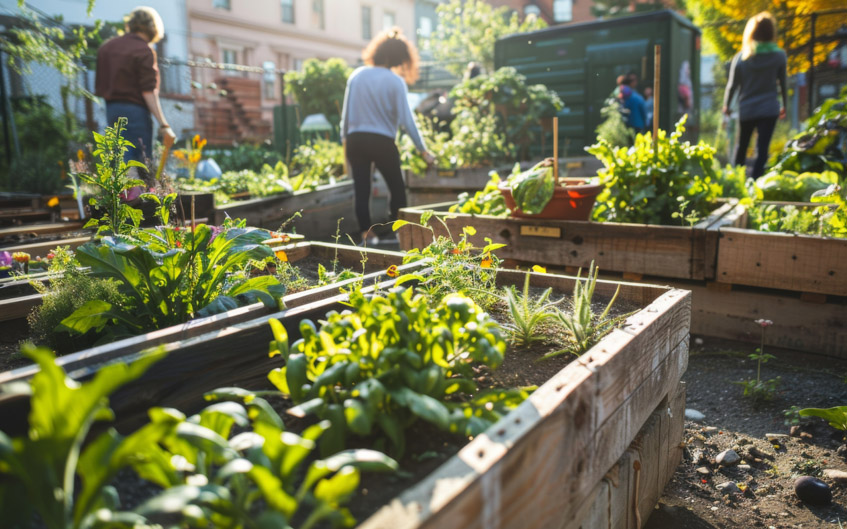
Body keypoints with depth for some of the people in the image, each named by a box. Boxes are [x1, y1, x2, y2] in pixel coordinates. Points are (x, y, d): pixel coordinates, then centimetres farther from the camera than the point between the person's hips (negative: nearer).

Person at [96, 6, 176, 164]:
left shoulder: (107, 46, 15)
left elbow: (99, 87, 14)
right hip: (135, 111, -8)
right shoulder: (144, 50, -8)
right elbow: (149, 91, -16)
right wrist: (163, 125, -18)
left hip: (111, 109, 8)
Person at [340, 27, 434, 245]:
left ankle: (366, 234, 9)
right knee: (397, 188, 12)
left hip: (355, 139, 3)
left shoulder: (356, 75, 4)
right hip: (382, 141, -3)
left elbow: (346, 112, 7)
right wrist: (423, 150, -3)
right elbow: (406, 119, -8)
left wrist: (344, 139, 18)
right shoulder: (395, 81, -7)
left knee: (361, 189, 8)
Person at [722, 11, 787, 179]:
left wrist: (726, 105, 16)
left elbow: (732, 84, 1)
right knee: (762, 149, -4)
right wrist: (784, 105, 18)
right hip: (769, 109, -1)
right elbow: (783, 83, 5)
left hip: (746, 110, 1)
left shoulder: (741, 57, -3)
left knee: (741, 146, 18)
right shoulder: (779, 55, -2)